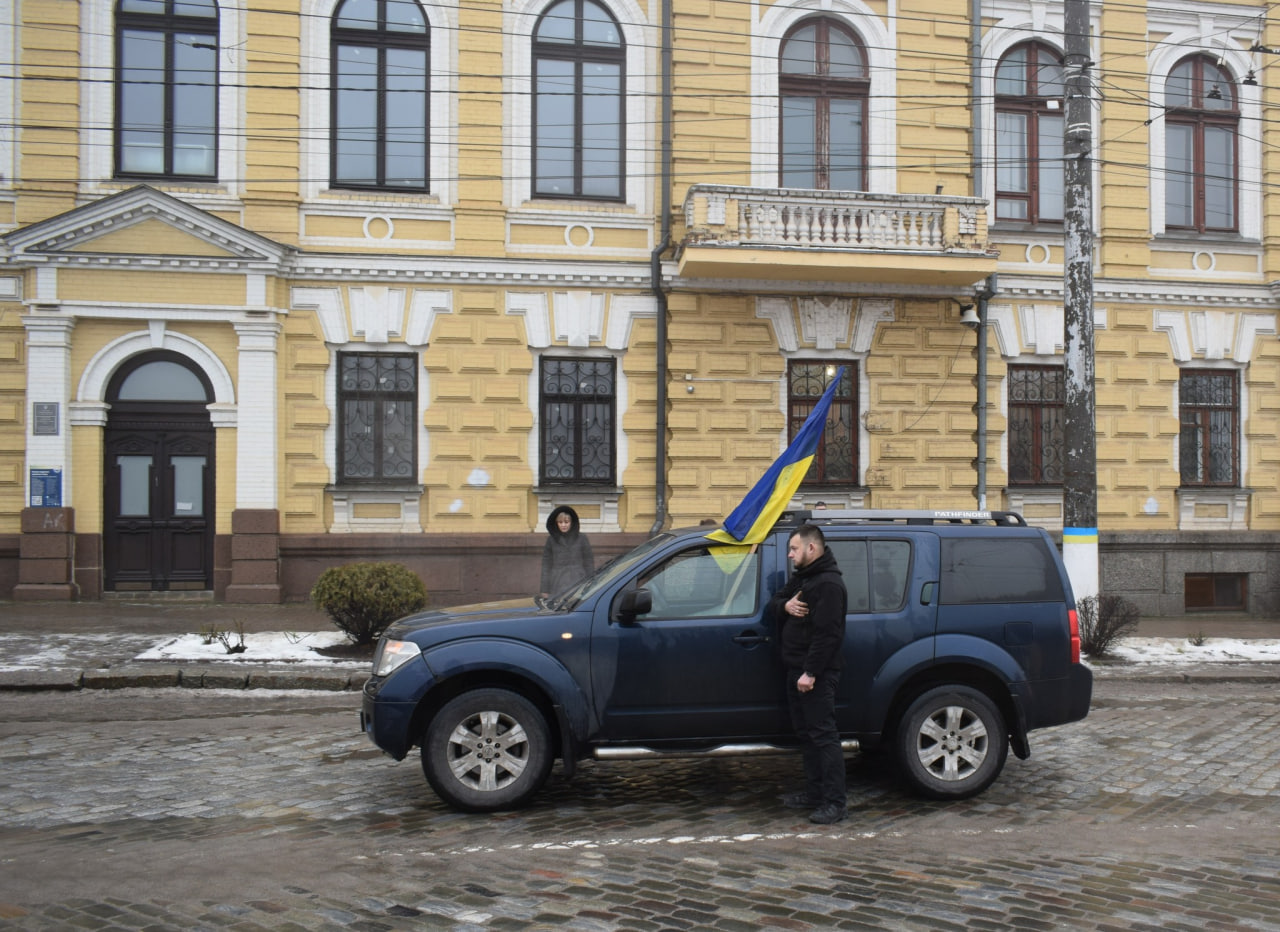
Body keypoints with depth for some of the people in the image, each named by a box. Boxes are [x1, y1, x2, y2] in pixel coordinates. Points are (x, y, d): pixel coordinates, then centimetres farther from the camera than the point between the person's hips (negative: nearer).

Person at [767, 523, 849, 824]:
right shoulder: (800, 578, 17)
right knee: (806, 733, 15)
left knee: (823, 735, -9)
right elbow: (773, 603, 17)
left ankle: (836, 802, -7)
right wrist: (785, 605, -7)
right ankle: (814, 793, 24)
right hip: (796, 670, 10)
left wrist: (811, 672, -25)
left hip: (817, 675, -10)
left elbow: (826, 633, -23)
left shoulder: (828, 584, -16)